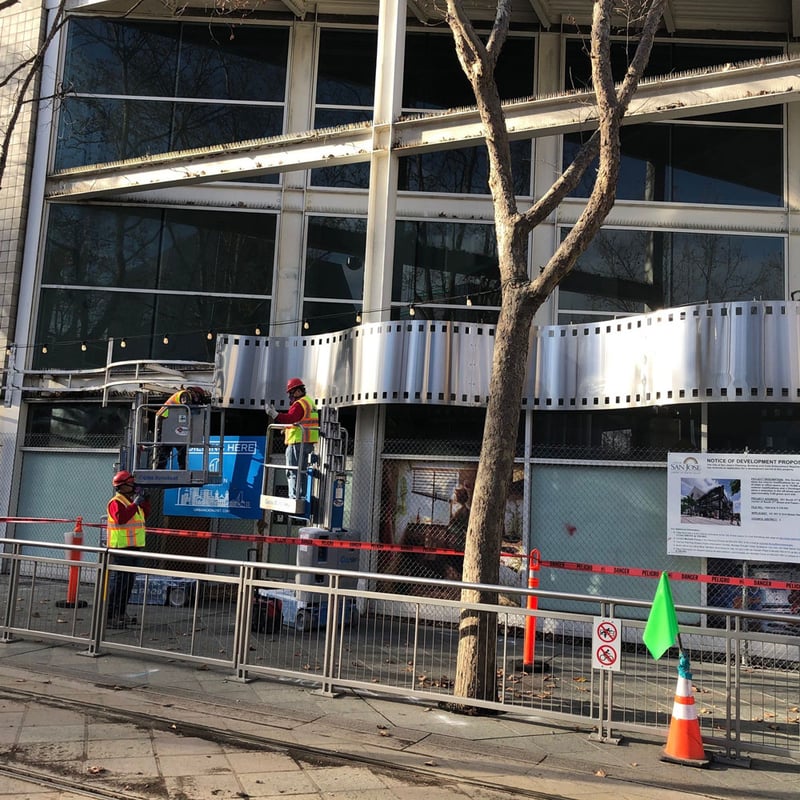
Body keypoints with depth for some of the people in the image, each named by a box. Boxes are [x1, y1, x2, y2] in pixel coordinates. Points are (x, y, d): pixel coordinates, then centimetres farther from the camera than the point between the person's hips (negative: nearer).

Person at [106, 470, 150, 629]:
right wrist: (135, 504, -25)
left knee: (129, 582, 15)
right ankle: (109, 616, -8)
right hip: (121, 548, -10)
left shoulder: (131, 501, 17)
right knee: (118, 582, -10)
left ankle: (121, 613, 24)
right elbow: (121, 517, -29)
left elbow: (145, 515, 24)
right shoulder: (116, 502, -12)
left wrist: (145, 502, 10)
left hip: (133, 547, 10)